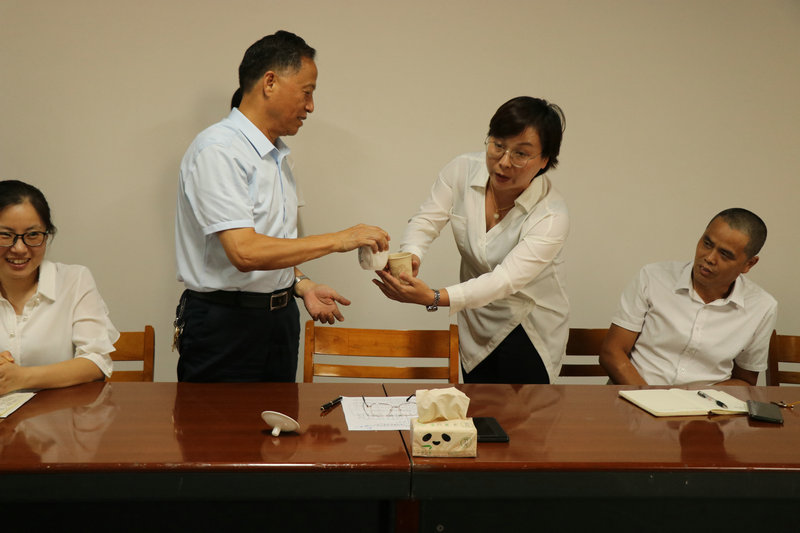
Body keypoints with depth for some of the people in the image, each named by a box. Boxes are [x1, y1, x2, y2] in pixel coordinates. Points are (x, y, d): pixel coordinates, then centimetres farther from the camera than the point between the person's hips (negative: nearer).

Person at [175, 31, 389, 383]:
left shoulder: (276, 154, 13)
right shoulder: (218, 151, -16)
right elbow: (245, 252, -26)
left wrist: (300, 284, 1)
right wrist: (337, 240, -22)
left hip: (279, 321, 8)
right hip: (224, 326, -8)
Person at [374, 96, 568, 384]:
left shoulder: (552, 216, -25)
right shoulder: (462, 171, -10)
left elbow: (505, 279, -33)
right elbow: (426, 220, -8)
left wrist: (433, 298, -46)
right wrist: (410, 255, -34)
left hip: (531, 331, -3)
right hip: (476, 323, 4)